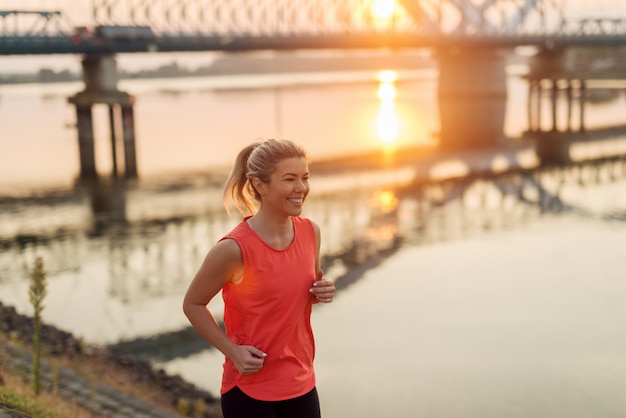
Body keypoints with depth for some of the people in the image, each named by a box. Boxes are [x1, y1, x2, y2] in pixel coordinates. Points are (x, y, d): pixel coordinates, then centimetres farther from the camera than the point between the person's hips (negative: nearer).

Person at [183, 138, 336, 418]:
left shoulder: (311, 232, -2)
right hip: (249, 391, -5)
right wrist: (232, 350, -15)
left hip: (302, 385, 5)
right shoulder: (234, 249, -19)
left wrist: (322, 292, -5)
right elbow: (192, 304, -6)